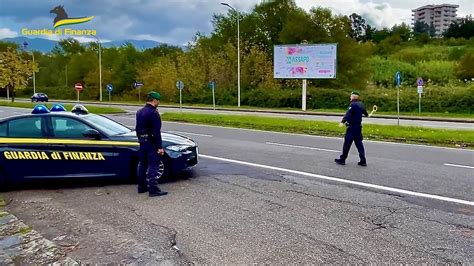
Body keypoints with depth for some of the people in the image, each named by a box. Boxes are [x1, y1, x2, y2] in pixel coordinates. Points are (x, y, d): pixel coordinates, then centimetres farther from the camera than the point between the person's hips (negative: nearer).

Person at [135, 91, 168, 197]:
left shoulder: (139, 112, 12)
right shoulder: (153, 113, -17)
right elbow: (156, 132, -20)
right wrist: (160, 147, -18)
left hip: (142, 143, 9)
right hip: (151, 143, -9)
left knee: (142, 164, 15)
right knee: (153, 166, -6)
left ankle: (142, 187, 24)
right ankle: (153, 190, -7)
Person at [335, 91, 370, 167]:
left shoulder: (353, 104, -14)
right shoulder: (360, 104, 13)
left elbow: (348, 114, -28)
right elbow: (364, 112, 33)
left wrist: (343, 122, -39)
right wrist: (367, 115, 56)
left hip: (352, 127, -9)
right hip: (359, 126, 9)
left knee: (347, 143, -1)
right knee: (359, 143, 11)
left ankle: (342, 160, 7)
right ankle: (363, 161, 10)